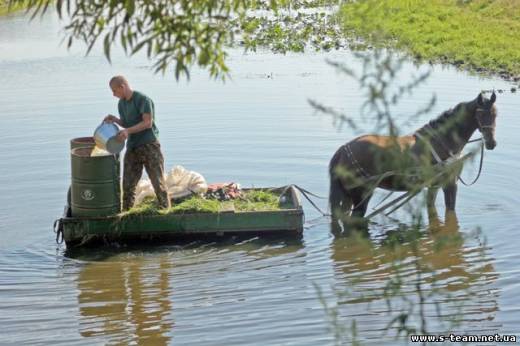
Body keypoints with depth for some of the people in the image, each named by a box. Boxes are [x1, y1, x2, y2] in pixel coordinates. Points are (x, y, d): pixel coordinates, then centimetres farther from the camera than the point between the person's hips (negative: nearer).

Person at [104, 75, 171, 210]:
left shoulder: (143, 99, -12)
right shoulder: (121, 103, 12)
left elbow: (148, 123, -17)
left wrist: (128, 131, -26)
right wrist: (114, 119, 0)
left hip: (149, 145, -7)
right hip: (132, 147, 7)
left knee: (158, 181, -5)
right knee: (128, 184, 4)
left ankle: (165, 209, 2)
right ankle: (126, 211, 11)